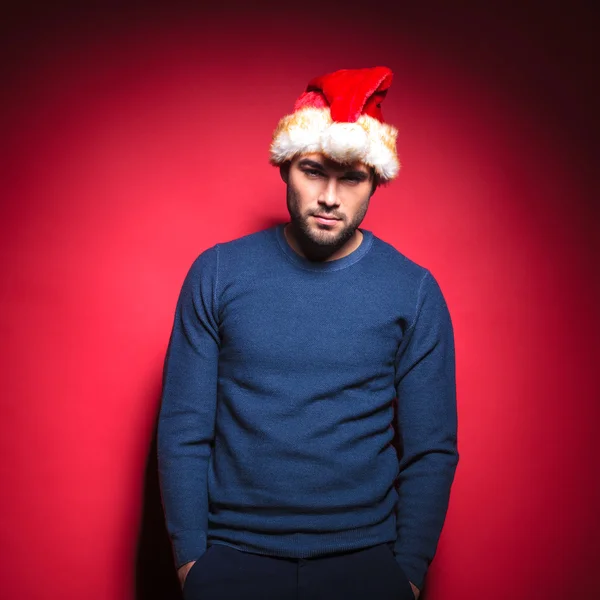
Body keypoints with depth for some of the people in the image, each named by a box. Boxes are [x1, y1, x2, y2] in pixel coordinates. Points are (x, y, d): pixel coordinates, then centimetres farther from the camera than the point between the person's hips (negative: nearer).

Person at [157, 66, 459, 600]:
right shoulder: (216, 274, -4)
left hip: (365, 557, 0)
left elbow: (432, 450, -2)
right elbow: (183, 430, -3)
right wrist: (190, 556, -5)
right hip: (232, 555, 0)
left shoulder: (415, 291, -5)